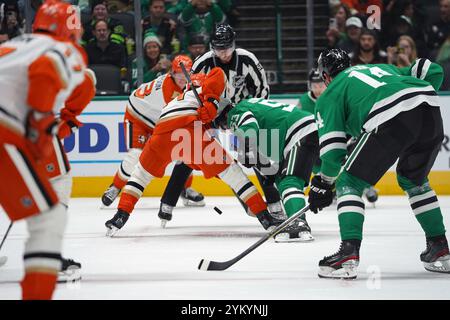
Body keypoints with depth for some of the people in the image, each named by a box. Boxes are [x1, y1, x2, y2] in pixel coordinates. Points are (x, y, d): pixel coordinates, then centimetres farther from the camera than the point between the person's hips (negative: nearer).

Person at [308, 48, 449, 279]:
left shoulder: (330, 94, 23)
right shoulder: (383, 68, 40)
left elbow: (333, 147, 13)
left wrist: (324, 184, 26)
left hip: (392, 119, -6)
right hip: (430, 110, 6)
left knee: (350, 183, 7)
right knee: (413, 180, 30)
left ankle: (348, 254, -8)